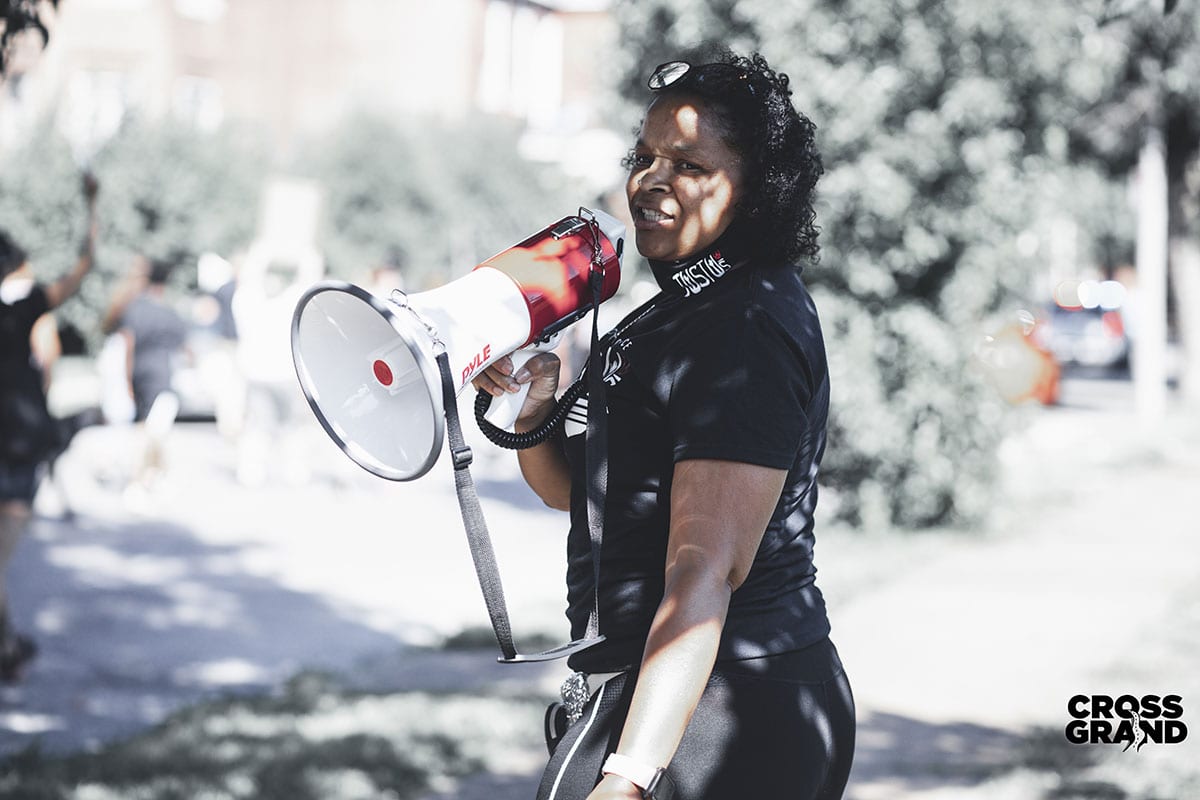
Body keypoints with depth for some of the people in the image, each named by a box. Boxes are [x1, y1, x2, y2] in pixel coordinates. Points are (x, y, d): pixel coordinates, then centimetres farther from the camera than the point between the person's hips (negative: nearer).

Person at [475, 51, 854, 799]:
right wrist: (534, 406, -4)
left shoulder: (745, 331, -17)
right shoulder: (690, 305, 14)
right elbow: (578, 490, 18)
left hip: (705, 715, -10)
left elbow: (705, 570, -26)